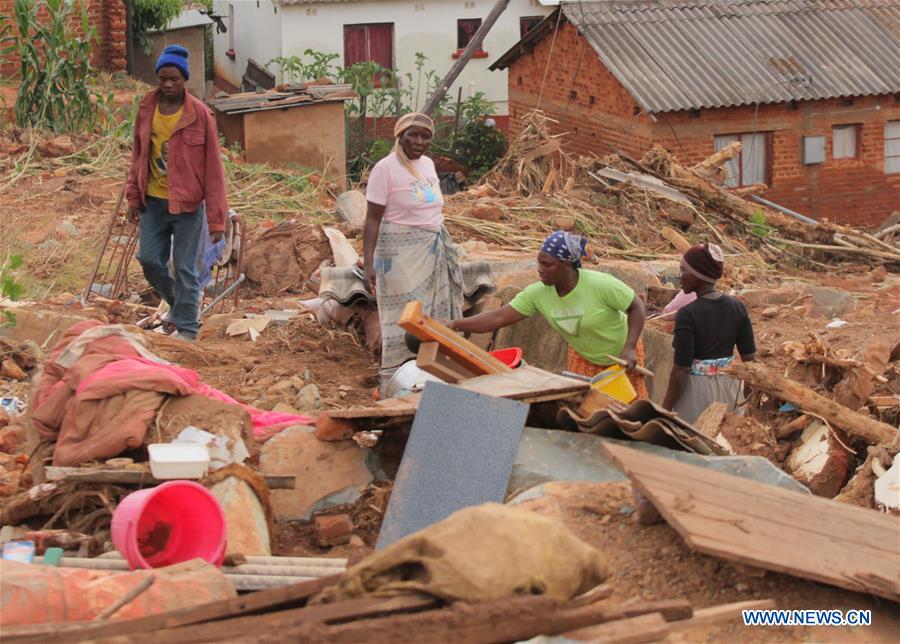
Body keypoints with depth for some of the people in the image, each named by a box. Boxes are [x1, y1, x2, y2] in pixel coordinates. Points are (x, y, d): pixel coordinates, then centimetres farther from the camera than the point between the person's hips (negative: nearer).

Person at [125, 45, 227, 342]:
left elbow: (213, 169, -11)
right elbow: (138, 155, 11)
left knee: (185, 269, 1)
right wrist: (134, 196, 8)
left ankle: (187, 327, 13)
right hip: (153, 201, 4)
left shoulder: (200, 114, -12)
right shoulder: (146, 109, 0)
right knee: (149, 260, 7)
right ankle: (178, 303, 32)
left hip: (187, 204, -4)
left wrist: (216, 219, -13)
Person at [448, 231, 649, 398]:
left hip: (622, 354, -4)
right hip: (584, 358, 4)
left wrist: (629, 348, -28)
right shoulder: (538, 293, -21)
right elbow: (499, 318, -22)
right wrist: (456, 325, -33)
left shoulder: (600, 285, -33)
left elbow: (636, 306, -20)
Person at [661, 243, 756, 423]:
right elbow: (750, 357, 3)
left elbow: (681, 370, -18)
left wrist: (665, 409, -10)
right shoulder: (737, 308, -1)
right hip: (729, 386, 6)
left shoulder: (687, 315, -18)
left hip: (697, 389, -6)